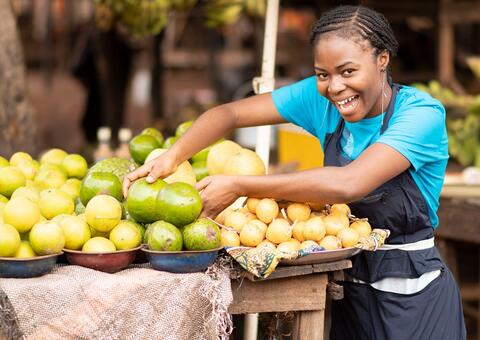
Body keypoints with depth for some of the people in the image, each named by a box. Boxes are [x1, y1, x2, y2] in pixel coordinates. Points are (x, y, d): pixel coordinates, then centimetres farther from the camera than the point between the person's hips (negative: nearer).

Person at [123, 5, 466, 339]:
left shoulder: (422, 113, -21)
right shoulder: (320, 97, -5)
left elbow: (349, 184, -34)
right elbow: (231, 113, -5)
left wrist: (238, 187, -32)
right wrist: (172, 156, -25)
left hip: (414, 291, -5)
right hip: (351, 286, 5)